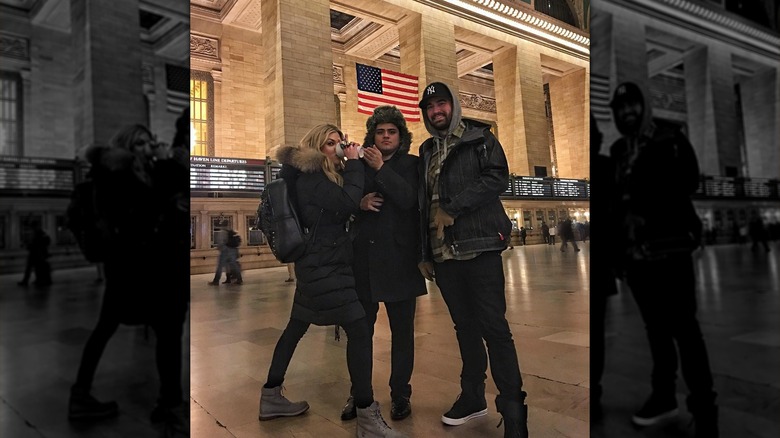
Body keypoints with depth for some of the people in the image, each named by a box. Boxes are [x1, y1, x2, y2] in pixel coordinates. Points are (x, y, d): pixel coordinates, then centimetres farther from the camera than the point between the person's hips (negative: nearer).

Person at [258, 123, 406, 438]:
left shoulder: (314, 176, 17)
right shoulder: (310, 177, -13)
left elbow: (342, 206, 13)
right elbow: (349, 203, -25)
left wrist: (350, 164, 5)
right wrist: (354, 163, -12)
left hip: (316, 265, 11)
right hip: (324, 267, -11)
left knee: (295, 328, 16)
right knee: (359, 331, -13)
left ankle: (271, 397, 28)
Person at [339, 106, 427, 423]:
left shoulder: (411, 164, 7)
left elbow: (409, 199, -10)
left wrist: (381, 168, -12)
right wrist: (360, 203, -9)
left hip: (399, 258, -1)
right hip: (364, 257, 2)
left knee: (402, 330, 6)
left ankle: (400, 394, 20)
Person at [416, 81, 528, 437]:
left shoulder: (480, 139, 5)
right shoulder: (426, 152, 19)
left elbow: (497, 177, -12)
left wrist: (452, 209, -16)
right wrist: (424, 253, 14)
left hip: (480, 246, -5)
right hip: (443, 253, 5)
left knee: (493, 326, -7)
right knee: (465, 326, 12)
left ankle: (513, 409, 2)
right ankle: (473, 396, 25)